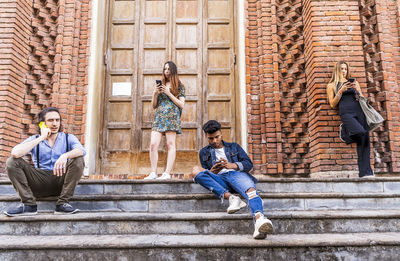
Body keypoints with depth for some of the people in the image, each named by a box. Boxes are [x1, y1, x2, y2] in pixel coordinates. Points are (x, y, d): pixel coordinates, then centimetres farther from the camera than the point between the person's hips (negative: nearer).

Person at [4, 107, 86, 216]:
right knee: (12, 162, -13)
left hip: (61, 181, -1)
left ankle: (62, 203, -22)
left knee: (78, 160, -24)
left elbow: (81, 151, -17)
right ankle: (29, 204, -17)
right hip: (40, 182, 1)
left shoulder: (68, 138, 6)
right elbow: (15, 153, -14)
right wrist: (41, 138, -12)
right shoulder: (35, 140, 7)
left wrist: (65, 155, -37)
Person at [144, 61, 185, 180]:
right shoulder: (160, 85, 21)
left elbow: (182, 105, 0)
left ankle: (167, 173, -7)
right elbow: (154, 106, 20)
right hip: (158, 117, 4)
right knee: (153, 144, -7)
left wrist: (169, 93, -6)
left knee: (170, 144, -8)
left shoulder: (179, 86, 10)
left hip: (172, 116, -4)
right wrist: (155, 93, 2)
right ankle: (153, 173, -3)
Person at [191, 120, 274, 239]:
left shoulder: (234, 147, 27)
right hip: (218, 179, 1)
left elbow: (249, 164, 12)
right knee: (196, 170, -29)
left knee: (250, 189, -37)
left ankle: (259, 218, -66)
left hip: (236, 174, -1)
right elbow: (206, 175, 17)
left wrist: (232, 165, -9)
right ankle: (231, 197, -37)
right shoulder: (204, 152, 28)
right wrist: (212, 171, -9)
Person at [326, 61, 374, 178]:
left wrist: (357, 90, 2)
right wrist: (341, 91, -4)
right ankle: (344, 130, 3)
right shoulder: (331, 85, 15)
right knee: (360, 132, -31)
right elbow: (332, 104, 6)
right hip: (346, 112, -3)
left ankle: (365, 172, -9)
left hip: (359, 110, 3)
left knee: (364, 140, -11)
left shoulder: (354, 81, 23)